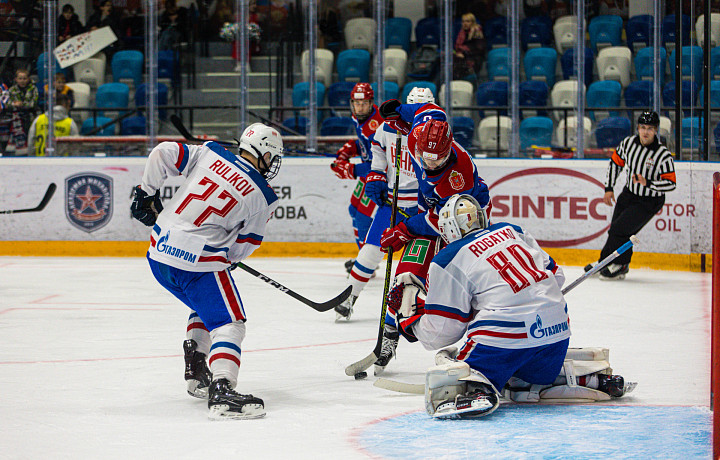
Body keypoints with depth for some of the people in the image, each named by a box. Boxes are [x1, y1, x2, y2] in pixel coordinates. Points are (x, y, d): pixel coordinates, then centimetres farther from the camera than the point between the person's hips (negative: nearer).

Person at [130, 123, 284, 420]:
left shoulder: (208, 154, 7)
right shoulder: (262, 196, -2)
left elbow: (163, 154, 6)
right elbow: (244, 245, 5)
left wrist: (146, 193, 19)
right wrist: (226, 259, 25)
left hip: (159, 253, 7)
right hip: (199, 262, -7)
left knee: (206, 306, 29)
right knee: (228, 322, -5)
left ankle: (195, 373, 30)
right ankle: (221, 391, -25)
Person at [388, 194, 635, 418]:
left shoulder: (447, 261, 1)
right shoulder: (511, 231, 18)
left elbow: (441, 332, 0)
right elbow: (555, 275, 22)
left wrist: (408, 316, 18)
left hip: (504, 335, -6)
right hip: (557, 331, 7)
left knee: (446, 379, 1)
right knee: (526, 378, 32)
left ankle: (475, 390, -32)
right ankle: (591, 379, 13)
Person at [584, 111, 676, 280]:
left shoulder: (663, 155, -22)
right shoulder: (628, 143, -7)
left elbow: (671, 183, -20)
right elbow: (615, 163, 9)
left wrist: (648, 183, -32)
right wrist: (609, 188, 6)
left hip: (649, 202, -5)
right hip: (629, 193, 5)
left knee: (620, 229, -14)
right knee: (615, 229, 9)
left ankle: (620, 266, 4)